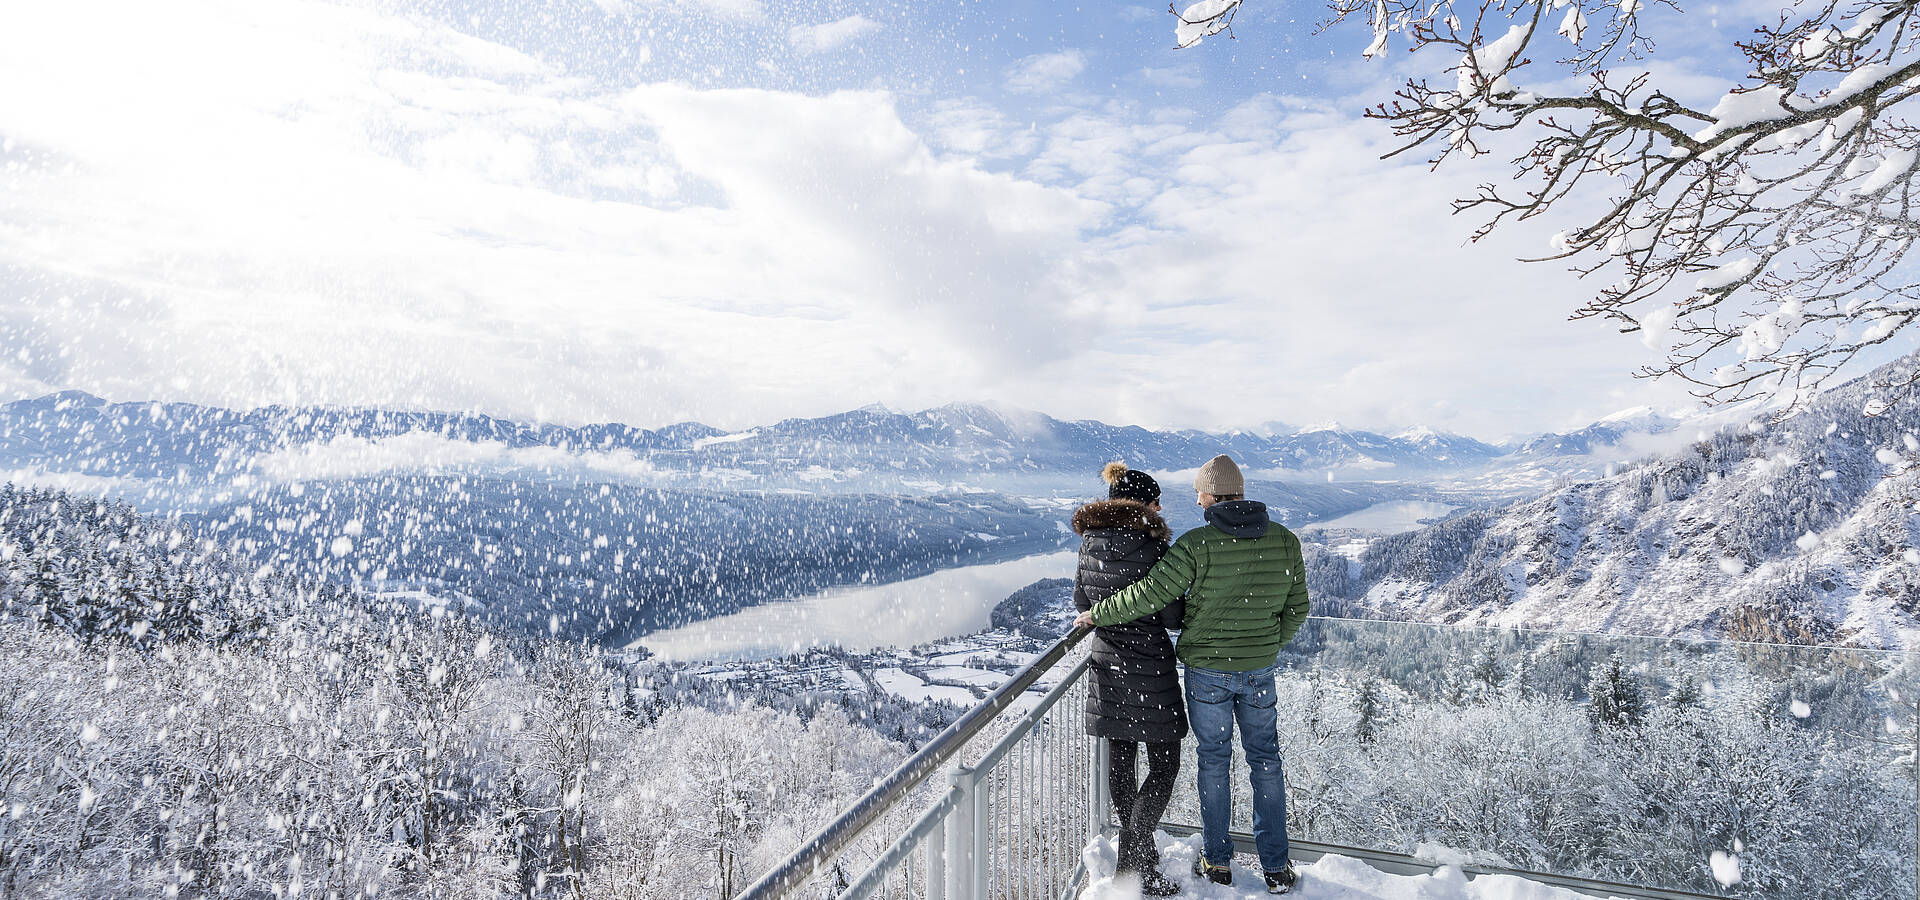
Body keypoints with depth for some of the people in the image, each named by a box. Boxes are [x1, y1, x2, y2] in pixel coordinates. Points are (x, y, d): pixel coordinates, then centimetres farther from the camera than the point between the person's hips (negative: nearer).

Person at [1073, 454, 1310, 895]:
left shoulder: (1196, 545, -19)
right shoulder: (1285, 541, -6)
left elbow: (1149, 595, -21)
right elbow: (1296, 608, 3)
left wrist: (1096, 614, -7)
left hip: (1206, 669, -2)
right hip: (1260, 671, 3)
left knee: (1214, 761, 14)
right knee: (1265, 761, 16)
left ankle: (1216, 861, 26)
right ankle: (1277, 869, 23)